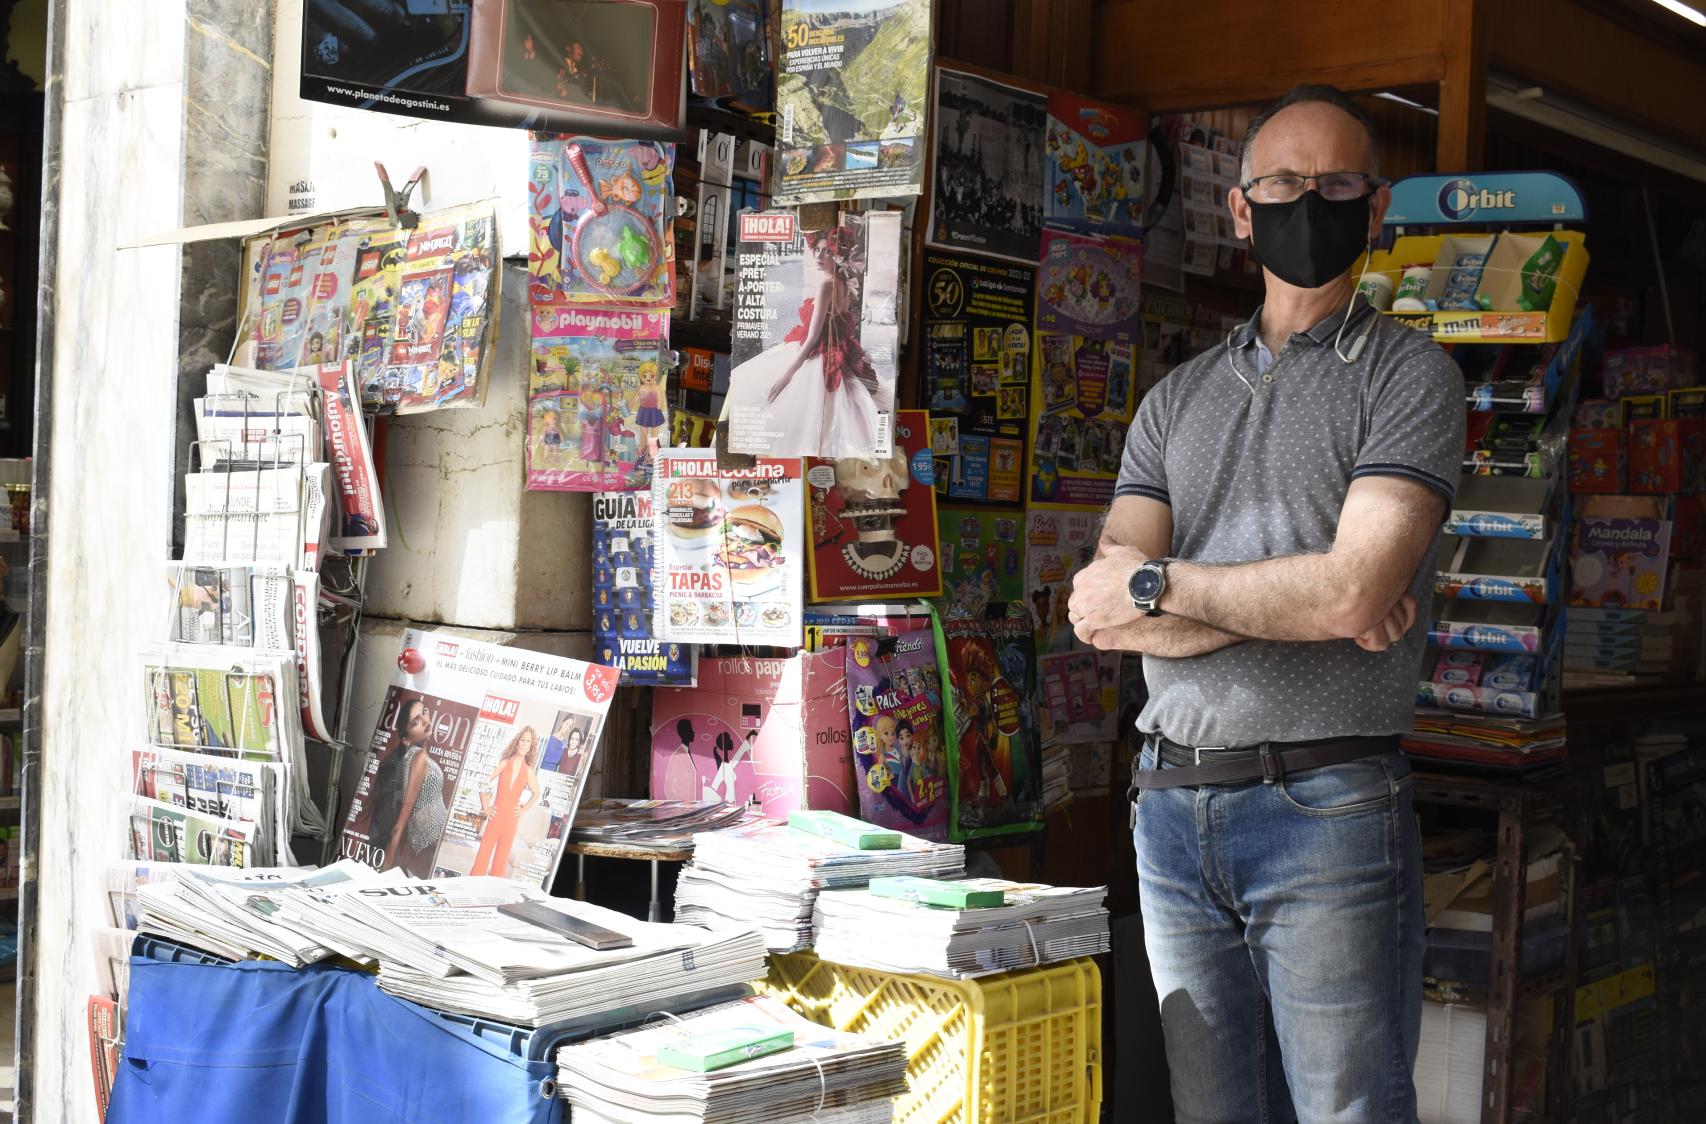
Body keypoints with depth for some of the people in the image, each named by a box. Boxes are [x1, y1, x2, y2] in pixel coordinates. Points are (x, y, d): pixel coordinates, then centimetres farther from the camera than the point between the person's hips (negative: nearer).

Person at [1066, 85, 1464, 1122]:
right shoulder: (1180, 399, 14)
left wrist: (1159, 584, -6)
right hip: (1173, 803, 5)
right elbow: (1104, 614, 2)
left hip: (1327, 810, -5)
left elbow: (1352, 589, -16)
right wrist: (1295, 603, -10)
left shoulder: (1408, 374, 0)